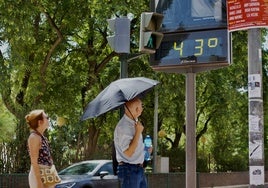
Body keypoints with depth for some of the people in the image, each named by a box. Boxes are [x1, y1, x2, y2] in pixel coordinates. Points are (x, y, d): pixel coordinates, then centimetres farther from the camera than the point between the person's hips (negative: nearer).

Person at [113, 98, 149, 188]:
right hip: (129, 170, -9)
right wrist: (138, 132, -20)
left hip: (139, 169, 9)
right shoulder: (123, 126, -18)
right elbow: (128, 152, -23)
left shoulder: (134, 123, 13)